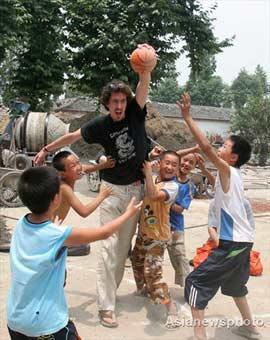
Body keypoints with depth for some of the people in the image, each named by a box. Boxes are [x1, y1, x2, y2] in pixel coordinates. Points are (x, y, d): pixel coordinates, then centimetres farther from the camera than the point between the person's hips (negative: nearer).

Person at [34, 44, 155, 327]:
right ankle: (105, 305, -1)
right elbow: (73, 136, 6)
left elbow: (143, 84, -24)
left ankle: (111, 288, 26)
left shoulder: (135, 113, -7)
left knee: (125, 244, 9)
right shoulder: (100, 125, -8)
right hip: (113, 188, -2)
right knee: (110, 245, -6)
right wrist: (47, 149, 13)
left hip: (137, 188, 2)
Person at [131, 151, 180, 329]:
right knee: (137, 262, 28)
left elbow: (153, 195, -38)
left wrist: (148, 173, -29)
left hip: (158, 236, -8)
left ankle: (172, 310, -3)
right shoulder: (152, 178, -1)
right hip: (143, 231, 8)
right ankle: (143, 288, 56)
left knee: (152, 272, -15)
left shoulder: (173, 186, -21)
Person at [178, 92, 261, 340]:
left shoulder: (228, 171, -14)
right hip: (241, 240, 10)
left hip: (234, 242, -10)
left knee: (196, 282, -4)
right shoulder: (232, 175, 9)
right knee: (233, 283, 28)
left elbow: (206, 147, -25)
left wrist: (187, 116, -21)